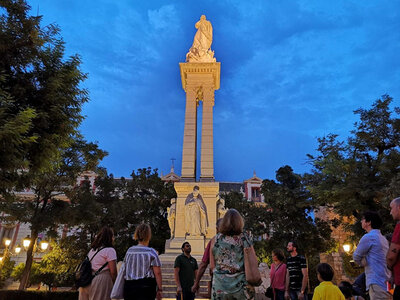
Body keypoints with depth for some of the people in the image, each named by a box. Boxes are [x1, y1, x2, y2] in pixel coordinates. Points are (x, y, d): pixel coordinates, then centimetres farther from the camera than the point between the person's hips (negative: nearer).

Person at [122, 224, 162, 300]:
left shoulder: (129, 251, 6)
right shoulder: (151, 252, -8)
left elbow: (125, 270, 11)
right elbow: (157, 273, -11)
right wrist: (159, 289, -3)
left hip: (128, 286, 5)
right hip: (146, 287, -5)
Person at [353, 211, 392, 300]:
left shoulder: (368, 237, -12)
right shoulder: (383, 238, 17)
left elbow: (356, 257, -4)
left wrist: (362, 262, 12)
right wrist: (366, 262, 12)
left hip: (376, 283, -10)